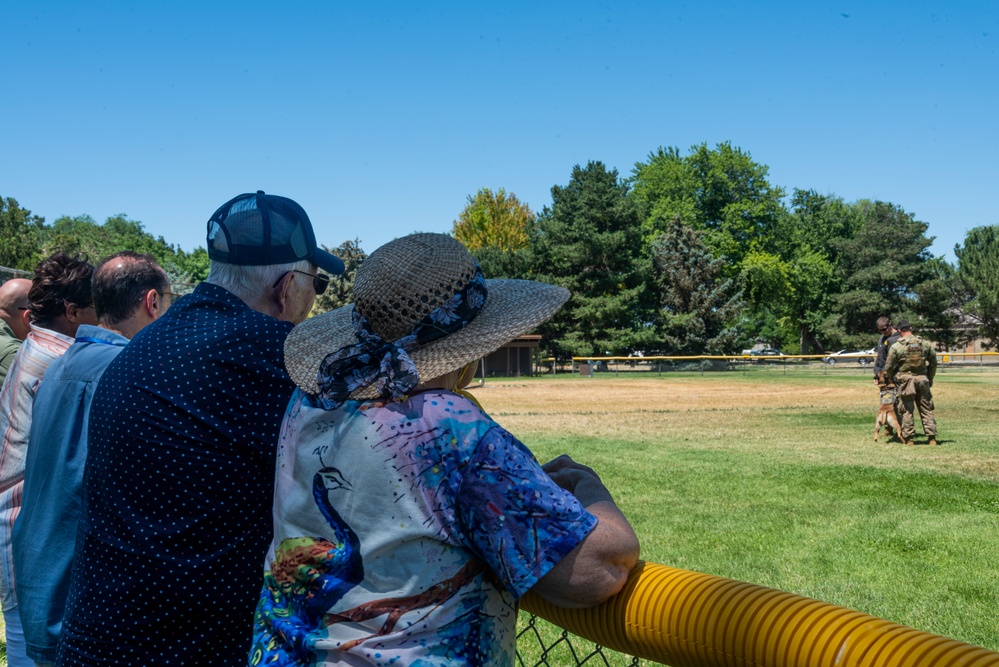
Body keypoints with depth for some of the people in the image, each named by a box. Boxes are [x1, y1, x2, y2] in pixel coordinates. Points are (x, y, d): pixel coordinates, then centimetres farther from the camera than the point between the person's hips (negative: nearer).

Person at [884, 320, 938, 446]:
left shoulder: (896, 346, -5)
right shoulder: (925, 344, 5)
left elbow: (888, 367, -1)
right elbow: (933, 362, 13)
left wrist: (888, 379, 17)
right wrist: (930, 378, 25)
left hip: (905, 380, -3)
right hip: (922, 378, 3)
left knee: (907, 410, 4)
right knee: (926, 409, 10)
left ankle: (908, 438, 5)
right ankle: (932, 438, 8)